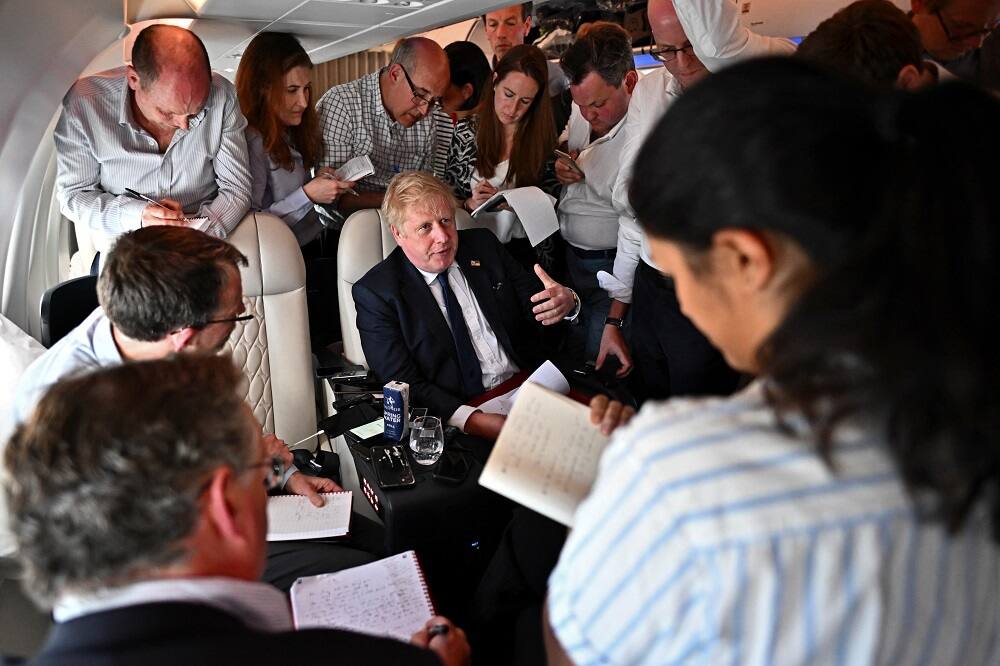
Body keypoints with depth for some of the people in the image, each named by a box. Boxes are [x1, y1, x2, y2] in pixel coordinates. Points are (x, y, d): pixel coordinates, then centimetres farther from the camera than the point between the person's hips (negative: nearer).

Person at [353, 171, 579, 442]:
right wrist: (472, 420, -27)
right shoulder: (375, 293, -4)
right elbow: (404, 387, -10)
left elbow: (535, 305, 15)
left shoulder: (483, 245, 10)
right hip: (454, 417, -5)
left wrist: (566, 302, -11)